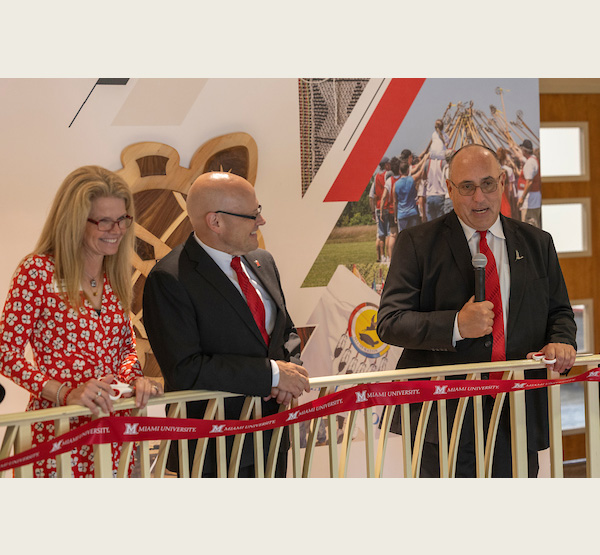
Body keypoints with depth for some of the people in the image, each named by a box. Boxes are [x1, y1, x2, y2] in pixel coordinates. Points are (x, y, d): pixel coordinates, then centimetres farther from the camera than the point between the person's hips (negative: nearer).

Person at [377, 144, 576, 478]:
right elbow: (390, 322, -5)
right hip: (444, 414, -3)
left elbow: (560, 313, 18)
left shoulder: (537, 244, 14)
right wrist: (455, 326, -19)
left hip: (518, 418, 3)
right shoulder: (417, 244, 3)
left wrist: (560, 341, -7)